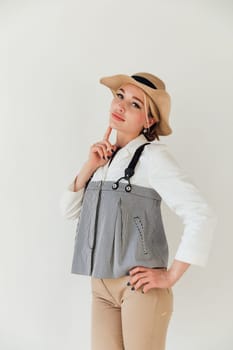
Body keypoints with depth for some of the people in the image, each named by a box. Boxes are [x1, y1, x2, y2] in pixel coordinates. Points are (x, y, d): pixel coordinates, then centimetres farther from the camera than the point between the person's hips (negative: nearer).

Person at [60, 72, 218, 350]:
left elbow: (202, 215, -18)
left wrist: (170, 276, -13)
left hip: (139, 283, -5)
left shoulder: (152, 155, -10)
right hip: (101, 285, 6)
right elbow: (68, 210, 8)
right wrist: (89, 166, -5)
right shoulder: (104, 156, 10)